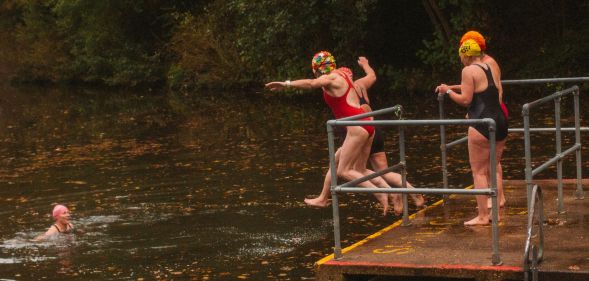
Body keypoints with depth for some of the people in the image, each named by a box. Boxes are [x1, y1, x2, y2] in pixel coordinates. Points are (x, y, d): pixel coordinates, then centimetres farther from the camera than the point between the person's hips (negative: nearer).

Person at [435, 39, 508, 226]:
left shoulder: (469, 71, -8)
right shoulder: (491, 69, 15)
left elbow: (465, 99, -13)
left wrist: (448, 91, 0)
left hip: (482, 126, -8)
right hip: (500, 122, 8)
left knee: (479, 172, -2)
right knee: (492, 171, 16)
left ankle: (482, 216, -3)